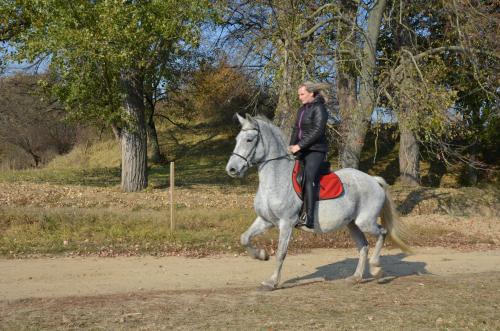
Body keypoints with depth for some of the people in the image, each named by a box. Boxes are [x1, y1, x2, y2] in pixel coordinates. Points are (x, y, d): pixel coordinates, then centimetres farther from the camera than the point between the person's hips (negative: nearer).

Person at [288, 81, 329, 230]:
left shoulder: (319, 109, -10)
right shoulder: (302, 109, 16)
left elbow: (317, 131, -19)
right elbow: (296, 129, 19)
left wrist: (299, 146, -20)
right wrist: (291, 146, 3)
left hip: (315, 150, -9)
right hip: (301, 150, 9)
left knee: (309, 178, -24)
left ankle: (309, 218, -32)